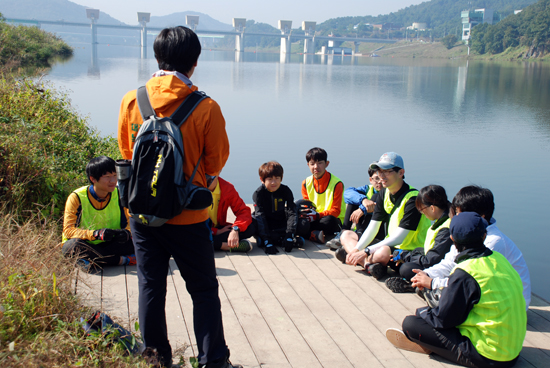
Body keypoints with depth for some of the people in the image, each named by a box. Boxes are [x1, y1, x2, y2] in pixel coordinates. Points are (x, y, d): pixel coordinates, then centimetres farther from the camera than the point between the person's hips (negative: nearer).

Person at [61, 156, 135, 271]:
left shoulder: (118, 195, -3)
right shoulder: (76, 198, -13)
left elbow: (129, 222, 1)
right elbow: (68, 230, -18)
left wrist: (126, 232, -24)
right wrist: (96, 234, -34)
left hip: (109, 244, 2)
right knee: (74, 244, -37)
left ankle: (92, 260, -23)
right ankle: (123, 260, -26)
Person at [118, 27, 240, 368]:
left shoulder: (132, 100, -5)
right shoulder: (206, 107, -15)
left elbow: (126, 152, 8)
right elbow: (216, 159, -3)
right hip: (188, 216, -3)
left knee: (151, 287, 15)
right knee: (204, 290, 11)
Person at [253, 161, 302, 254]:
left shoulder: (286, 191, -8)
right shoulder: (258, 194, -14)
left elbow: (291, 213, -15)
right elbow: (260, 217, -23)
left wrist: (289, 235, -30)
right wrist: (267, 241, -34)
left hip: (282, 227, 2)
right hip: (266, 228, -1)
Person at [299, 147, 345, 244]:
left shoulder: (336, 183, -8)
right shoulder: (306, 183, 6)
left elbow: (335, 211, -11)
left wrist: (317, 215, -27)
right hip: (314, 220, 2)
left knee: (328, 220, -39)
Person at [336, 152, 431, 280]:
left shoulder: (412, 198, -20)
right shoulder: (384, 193, 6)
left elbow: (399, 238, -24)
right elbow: (372, 227, 3)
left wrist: (366, 251, -26)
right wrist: (357, 249, -14)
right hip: (388, 244, 9)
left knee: (383, 252, -42)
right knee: (346, 235, 4)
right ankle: (369, 264, -22)